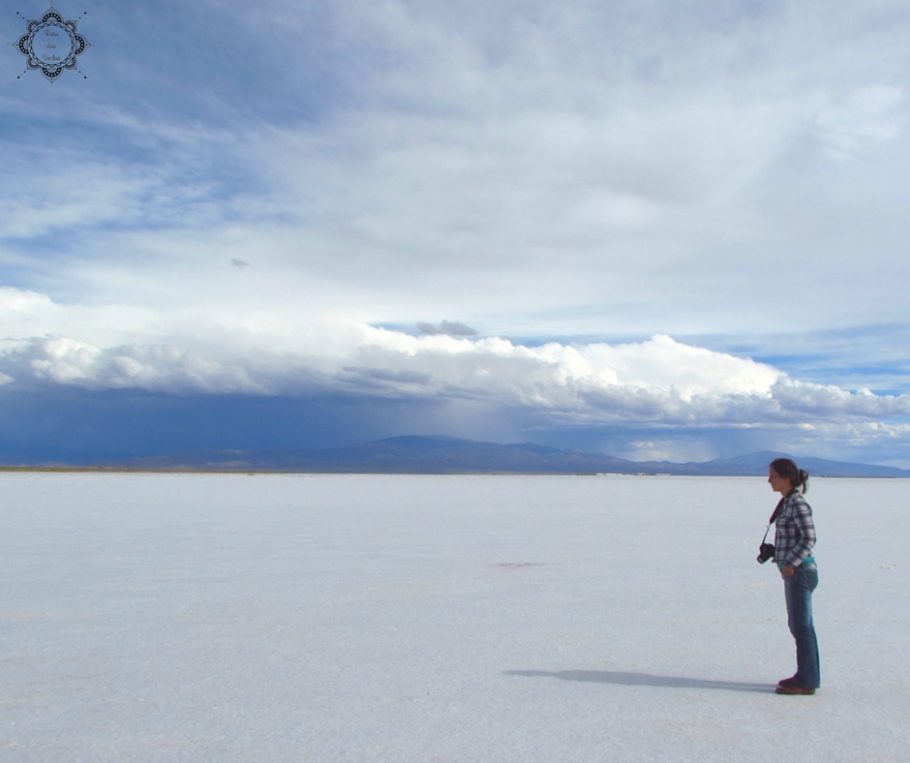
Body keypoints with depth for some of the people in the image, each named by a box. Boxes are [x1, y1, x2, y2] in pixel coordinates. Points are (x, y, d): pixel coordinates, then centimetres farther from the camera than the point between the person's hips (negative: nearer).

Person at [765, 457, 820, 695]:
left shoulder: (798, 504, -16)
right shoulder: (788, 502, 11)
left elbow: (809, 538, -20)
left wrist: (791, 563, -20)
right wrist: (772, 552, 11)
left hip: (800, 571, -9)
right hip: (794, 571, 9)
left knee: (802, 625, -2)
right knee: (798, 624, 16)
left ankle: (807, 681, 7)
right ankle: (806, 675, 25)